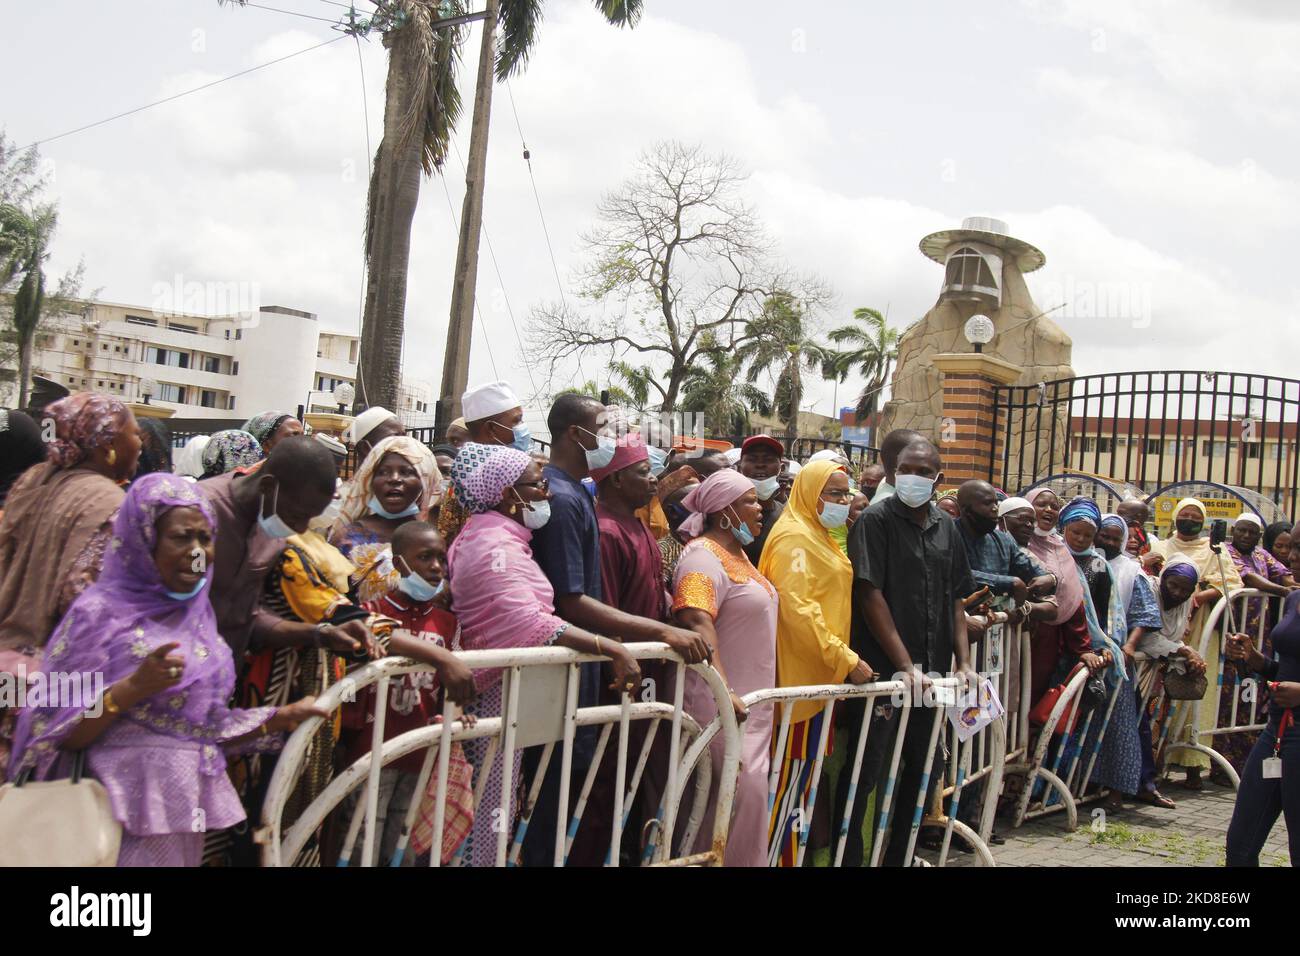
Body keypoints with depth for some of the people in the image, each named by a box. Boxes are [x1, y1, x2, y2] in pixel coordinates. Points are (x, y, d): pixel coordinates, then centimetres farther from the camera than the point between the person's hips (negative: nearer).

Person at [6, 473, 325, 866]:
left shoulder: (197, 616, 8)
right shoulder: (101, 611, -9)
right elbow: (59, 734, -12)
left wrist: (285, 716, 6)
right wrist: (130, 689, -25)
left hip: (188, 808, 6)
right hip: (129, 806, -6)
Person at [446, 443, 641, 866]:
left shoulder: (490, 537, 16)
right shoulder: (496, 545, -18)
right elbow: (530, 624, -30)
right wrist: (612, 649, -31)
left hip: (502, 692, 10)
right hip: (498, 694, -10)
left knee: (493, 812, 16)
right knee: (490, 818, -3)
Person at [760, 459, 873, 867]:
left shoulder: (819, 537, 19)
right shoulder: (795, 537, -13)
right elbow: (797, 609, -23)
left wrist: (842, 659, 21)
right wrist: (846, 660, -21)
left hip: (819, 674, 10)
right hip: (801, 677, -10)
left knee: (803, 772, 14)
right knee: (791, 776, -6)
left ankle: (789, 852, 22)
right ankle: (773, 857, 1)